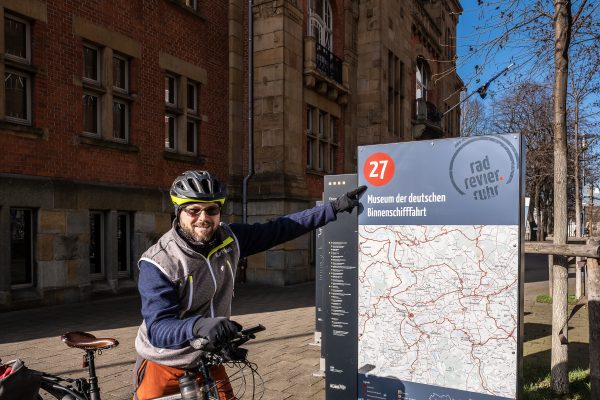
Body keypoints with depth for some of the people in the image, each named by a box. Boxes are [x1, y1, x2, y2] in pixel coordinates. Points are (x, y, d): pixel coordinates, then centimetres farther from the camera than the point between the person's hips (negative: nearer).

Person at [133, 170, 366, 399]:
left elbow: (280, 229, -4)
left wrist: (334, 208, -5)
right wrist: (198, 325, -51)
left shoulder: (228, 239, -9)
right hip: (163, 368, -4)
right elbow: (158, 329, -31)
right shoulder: (158, 263, -23)